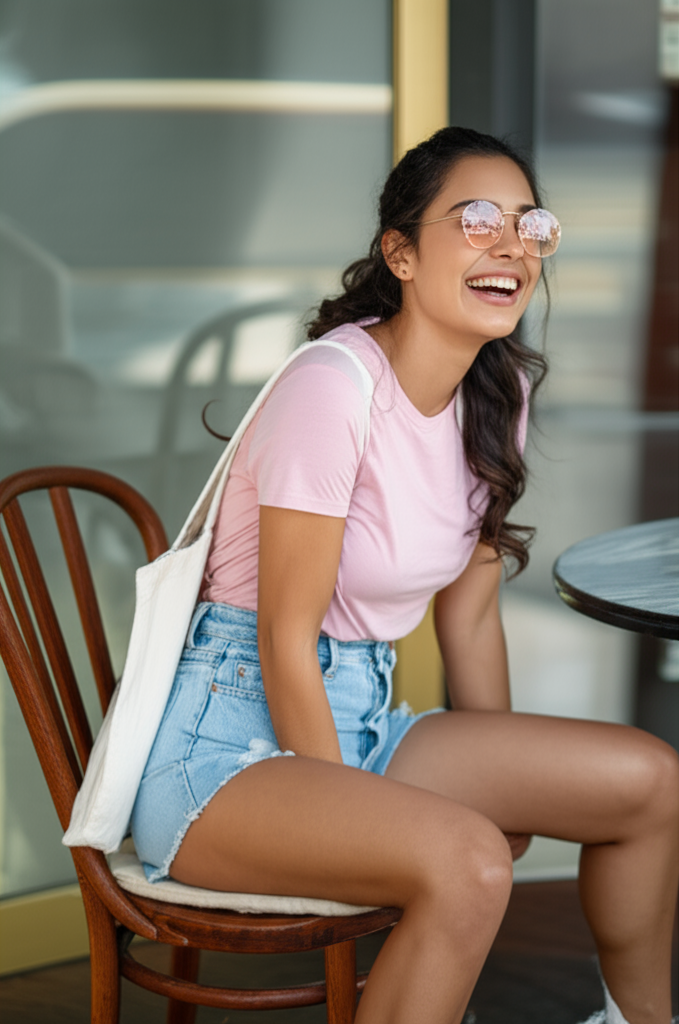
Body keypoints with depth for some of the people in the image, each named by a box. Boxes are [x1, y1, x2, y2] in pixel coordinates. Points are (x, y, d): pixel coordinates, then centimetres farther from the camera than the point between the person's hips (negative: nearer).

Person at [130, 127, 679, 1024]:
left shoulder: (499, 394, 5)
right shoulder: (334, 386, -20)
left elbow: (470, 615, 11)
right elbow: (286, 640, -17)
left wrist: (507, 790, 12)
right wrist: (359, 833, -14)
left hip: (359, 720, 8)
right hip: (227, 740, -8)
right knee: (465, 861, -33)